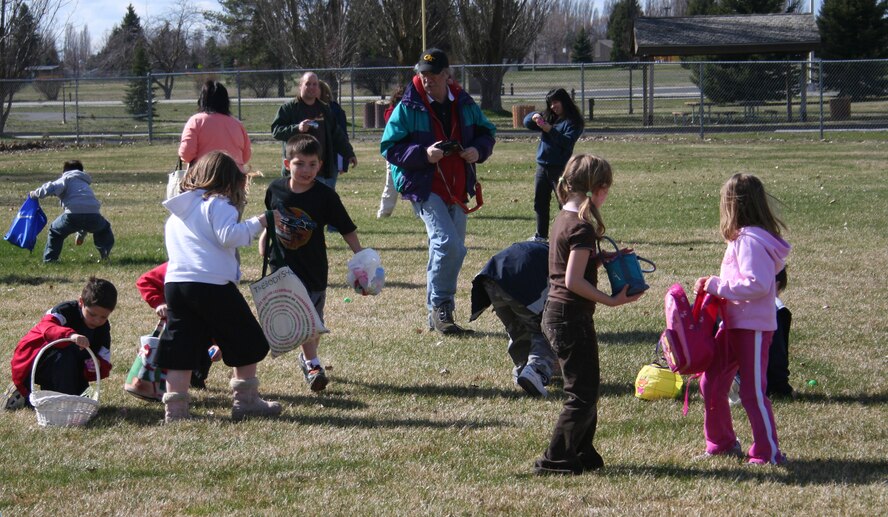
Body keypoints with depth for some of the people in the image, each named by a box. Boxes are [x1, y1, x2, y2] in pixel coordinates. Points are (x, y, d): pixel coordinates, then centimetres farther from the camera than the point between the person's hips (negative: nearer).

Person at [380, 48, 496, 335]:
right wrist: (423, 154, -23)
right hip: (425, 189, -6)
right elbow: (389, 148, -8)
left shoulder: (464, 104, 6)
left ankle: (438, 314, 23)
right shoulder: (408, 107, -7)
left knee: (451, 249, 11)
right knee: (448, 245, -22)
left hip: (456, 190, 6)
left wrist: (479, 150, -5)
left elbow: (486, 131, 18)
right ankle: (440, 308, -12)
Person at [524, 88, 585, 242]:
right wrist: (534, 117, -8)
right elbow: (526, 122, 14)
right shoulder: (548, 117, 13)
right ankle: (541, 235, 25)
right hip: (542, 166, 8)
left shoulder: (573, 121, -6)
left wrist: (550, 130, -24)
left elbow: (567, 141, -19)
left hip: (560, 168, -7)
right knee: (540, 202, 14)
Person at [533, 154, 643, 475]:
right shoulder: (581, 227, -18)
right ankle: (555, 461, -1)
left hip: (555, 315, 10)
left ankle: (583, 455, 27)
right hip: (572, 317, -10)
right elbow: (574, 281, -23)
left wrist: (603, 258, 13)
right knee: (583, 394, -3)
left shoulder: (563, 220, 10)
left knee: (587, 388, 19)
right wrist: (611, 301, -20)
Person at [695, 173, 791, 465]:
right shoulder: (744, 238, 12)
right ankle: (722, 443, 26)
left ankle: (768, 452, 4)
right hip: (734, 325, 10)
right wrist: (713, 285, 6)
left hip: (754, 328, -10)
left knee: (752, 391, -4)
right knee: (711, 383, 13)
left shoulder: (750, 241, -18)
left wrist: (716, 285, -19)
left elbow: (757, 284, -26)